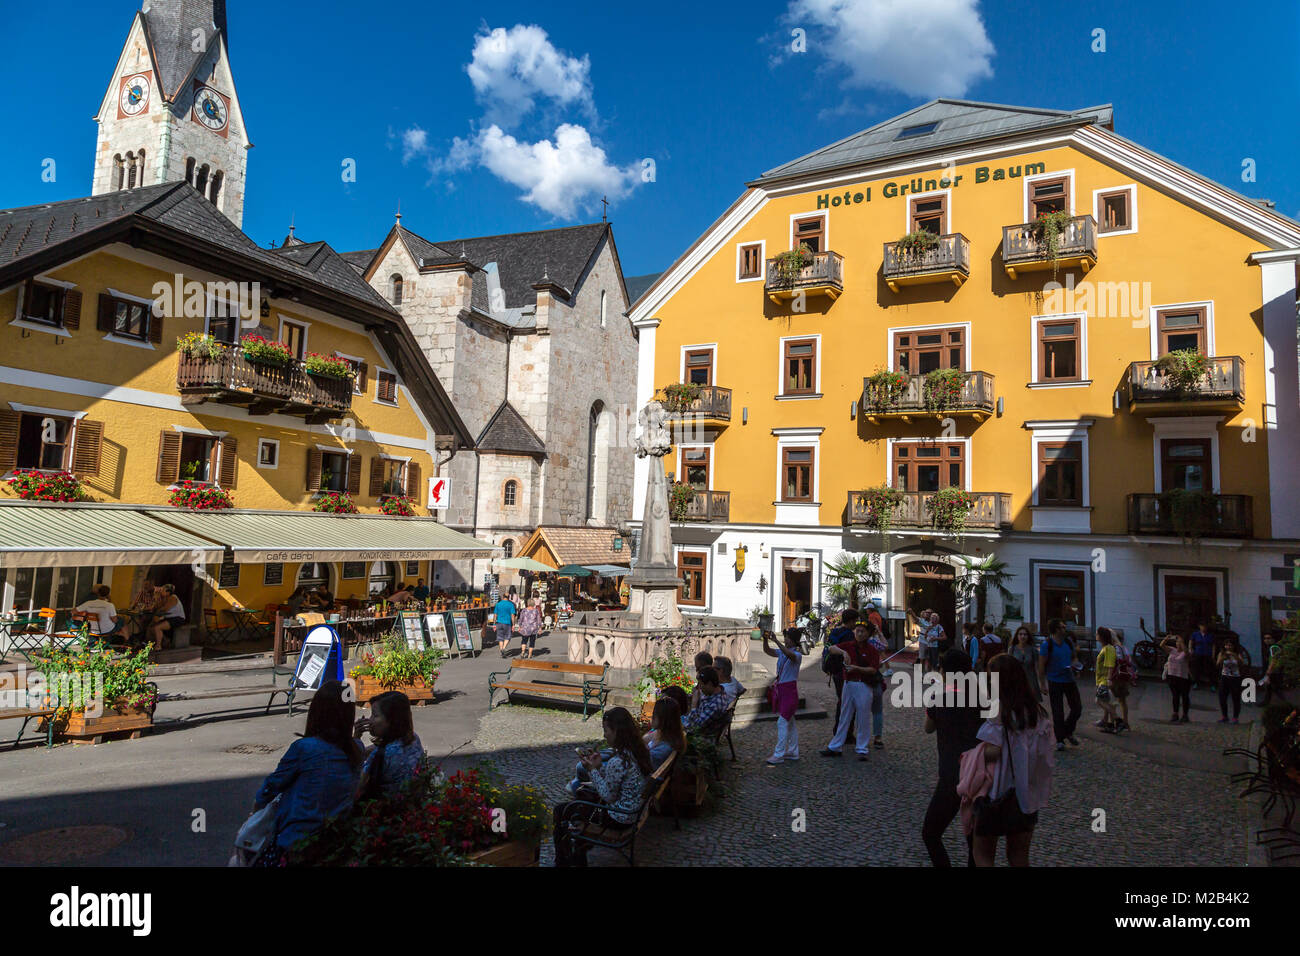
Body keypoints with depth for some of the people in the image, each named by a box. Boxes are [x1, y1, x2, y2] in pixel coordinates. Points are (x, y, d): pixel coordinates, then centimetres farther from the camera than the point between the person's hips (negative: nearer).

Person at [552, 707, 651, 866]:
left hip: (618, 818, -9)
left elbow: (609, 796, -20)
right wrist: (599, 766, -2)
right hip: (634, 810, 9)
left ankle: (562, 861, 26)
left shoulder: (618, 762, -31)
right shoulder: (640, 750, -4)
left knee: (560, 810, 7)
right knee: (582, 791, 28)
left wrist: (593, 770, -14)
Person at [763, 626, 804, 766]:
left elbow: (790, 655, -35)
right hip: (780, 690, 8)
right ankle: (793, 752, 23)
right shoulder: (782, 652, 8)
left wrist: (776, 641, -41)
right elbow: (767, 651, 2)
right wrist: (765, 639, -16)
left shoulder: (797, 655, -13)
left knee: (782, 722, -8)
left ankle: (779, 754, -3)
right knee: (789, 722, 15)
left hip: (790, 690, -8)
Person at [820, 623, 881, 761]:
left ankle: (862, 750, 11)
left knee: (863, 718, 2)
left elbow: (873, 670, -10)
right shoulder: (849, 645, 8)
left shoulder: (872, 650, -2)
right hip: (848, 684, 3)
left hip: (864, 686, -3)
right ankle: (835, 747, 16)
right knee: (844, 717, 11)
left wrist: (857, 668, -21)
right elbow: (832, 648, -2)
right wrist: (843, 652, -19)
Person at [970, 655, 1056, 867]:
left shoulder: (1000, 709, -18)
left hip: (998, 793, -6)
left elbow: (992, 751, -25)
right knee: (1019, 857, 20)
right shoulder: (1036, 709, 1)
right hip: (1027, 794, 6)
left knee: (982, 855, 10)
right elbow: (1044, 754, 6)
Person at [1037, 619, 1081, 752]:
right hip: (1055, 682, -5)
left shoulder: (1069, 642, 3)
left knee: (1077, 708, 7)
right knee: (1058, 712, 1)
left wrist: (1073, 664, -7)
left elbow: (1075, 657, 17)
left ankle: (1068, 732, 30)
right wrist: (1042, 684, -13)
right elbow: (1041, 666, -11)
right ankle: (1060, 740, 13)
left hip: (1069, 680, 5)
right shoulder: (1047, 645, -14)